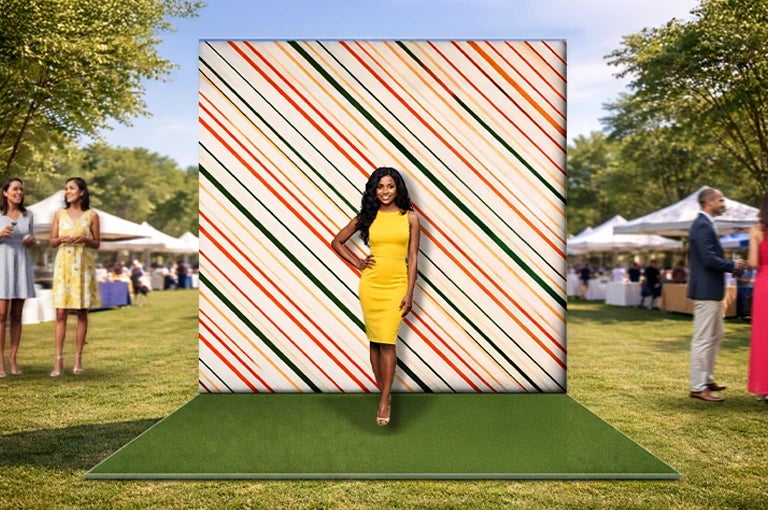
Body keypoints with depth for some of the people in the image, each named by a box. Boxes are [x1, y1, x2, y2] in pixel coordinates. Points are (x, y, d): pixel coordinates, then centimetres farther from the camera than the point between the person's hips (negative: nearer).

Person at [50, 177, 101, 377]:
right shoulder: (59, 214, 9)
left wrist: (85, 239, -13)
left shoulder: (91, 215, 4)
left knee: (82, 312, 1)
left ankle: (78, 359, 8)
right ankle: (59, 360, -3)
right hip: (63, 264, 1)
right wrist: (62, 239, -11)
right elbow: (52, 242, 10)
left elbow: (97, 244, 7)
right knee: (61, 313, -5)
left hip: (83, 265, -1)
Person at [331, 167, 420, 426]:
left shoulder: (409, 217, 1)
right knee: (375, 341, 5)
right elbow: (337, 242, 14)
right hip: (371, 283, 2)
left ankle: (384, 401, -2)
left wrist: (409, 293, -5)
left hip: (397, 285, -2)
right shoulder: (367, 216, 4)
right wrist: (357, 263, 4)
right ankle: (384, 394, 18)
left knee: (387, 341, -7)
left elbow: (412, 258, 0)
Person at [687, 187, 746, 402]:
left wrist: (730, 264, 8)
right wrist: (733, 265, -11)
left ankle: (707, 379, 30)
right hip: (706, 290, -11)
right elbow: (709, 259, -24)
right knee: (703, 339, -5)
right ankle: (698, 388, 1)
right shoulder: (702, 226, -17)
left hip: (711, 290, 11)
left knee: (715, 335, 20)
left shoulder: (705, 224, 15)